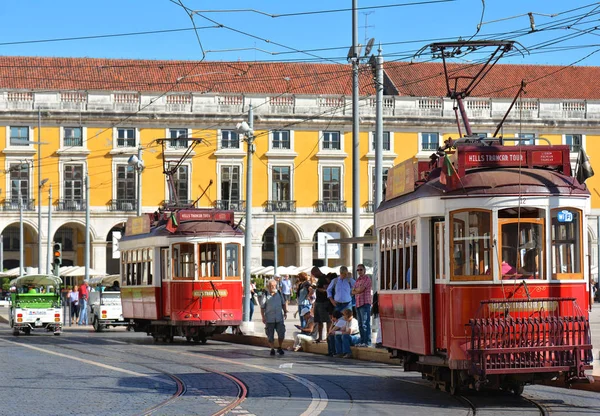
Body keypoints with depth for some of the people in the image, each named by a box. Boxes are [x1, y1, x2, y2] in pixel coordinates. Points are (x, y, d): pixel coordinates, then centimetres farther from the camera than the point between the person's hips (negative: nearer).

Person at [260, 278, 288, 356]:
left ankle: (280, 348, 16)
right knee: (270, 335, 3)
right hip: (269, 319, -2)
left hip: (279, 318, 2)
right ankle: (272, 349, 17)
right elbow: (262, 307, 1)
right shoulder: (266, 295, -1)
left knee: (281, 334, -4)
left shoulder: (279, 294, 8)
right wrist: (263, 317, -6)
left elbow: (283, 304, 19)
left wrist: (285, 312, 7)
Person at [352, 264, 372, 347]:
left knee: (365, 324, -12)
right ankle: (362, 341, 14)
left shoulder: (367, 278, -5)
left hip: (365, 303, -9)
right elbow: (353, 292, 15)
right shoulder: (358, 280, 21)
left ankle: (367, 341, -14)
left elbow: (361, 289, -13)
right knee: (360, 324, 10)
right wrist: (358, 290, -4)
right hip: (358, 303, 9)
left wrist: (355, 290, 6)